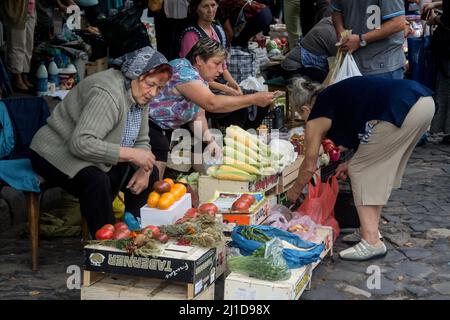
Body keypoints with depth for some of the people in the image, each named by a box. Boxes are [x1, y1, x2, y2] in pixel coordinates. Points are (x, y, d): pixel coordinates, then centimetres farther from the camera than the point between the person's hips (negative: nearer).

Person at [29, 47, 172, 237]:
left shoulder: (140, 96, 0)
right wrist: (130, 154, -35)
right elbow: (81, 143, -38)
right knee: (97, 182, -36)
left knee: (150, 174, -1)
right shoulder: (107, 94, -29)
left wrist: (144, 169, -14)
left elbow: (141, 141, 6)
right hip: (56, 155, -9)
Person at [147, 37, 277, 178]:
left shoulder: (202, 78, 6)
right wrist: (254, 99, -33)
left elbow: (198, 116, 6)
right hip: (149, 124, -10)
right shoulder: (183, 71, -24)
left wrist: (209, 140, -13)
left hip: (167, 128, 10)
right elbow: (212, 103, -34)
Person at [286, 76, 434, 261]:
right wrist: (351, 163, 38)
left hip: (400, 111, -9)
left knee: (361, 171, 6)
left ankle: (372, 242, 4)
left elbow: (309, 167, 18)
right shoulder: (335, 94, 29)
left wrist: (294, 192, 33)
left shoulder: (316, 119, 8)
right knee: (378, 169, 21)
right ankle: (370, 230, 29)